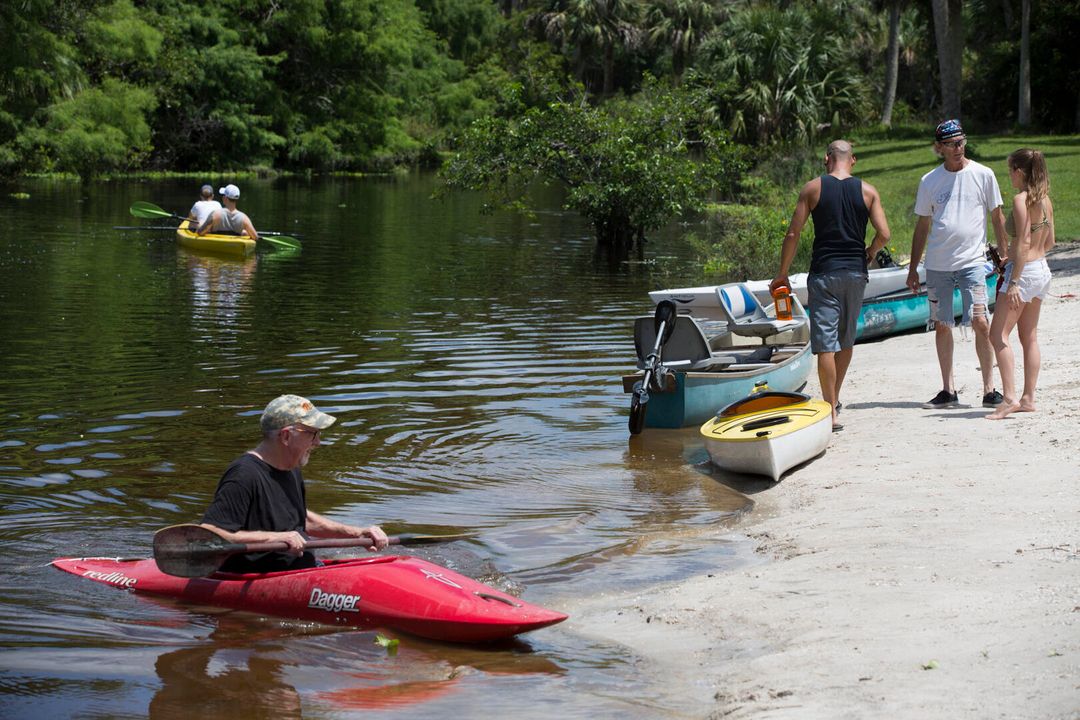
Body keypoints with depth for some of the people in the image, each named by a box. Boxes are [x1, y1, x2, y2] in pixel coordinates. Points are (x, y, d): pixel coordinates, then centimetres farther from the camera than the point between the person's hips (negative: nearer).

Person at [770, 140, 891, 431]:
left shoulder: (813, 188, -2)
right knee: (846, 339, 19)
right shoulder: (867, 191, 3)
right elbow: (884, 234, -4)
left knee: (825, 343, -4)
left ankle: (831, 412, -9)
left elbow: (793, 234, -5)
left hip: (823, 273, -3)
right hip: (855, 273, 3)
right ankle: (834, 398, 32)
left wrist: (782, 274, 5)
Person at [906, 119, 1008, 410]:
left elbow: (997, 217, 7)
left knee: (980, 323, -11)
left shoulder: (983, 175, 1)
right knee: (942, 325, 6)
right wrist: (913, 269, 11)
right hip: (937, 264, 3)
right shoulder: (929, 181, 6)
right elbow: (922, 226, 12)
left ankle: (989, 389, -3)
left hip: (972, 261, -3)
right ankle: (948, 390, 14)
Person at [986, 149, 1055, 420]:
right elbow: (1049, 243, 15)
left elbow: (1023, 243, -21)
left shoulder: (1021, 200, -15)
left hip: (1024, 272, -9)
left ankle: (1010, 397, -16)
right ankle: (1028, 398, 14)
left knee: (998, 334, -8)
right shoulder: (1044, 199, 9)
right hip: (1042, 269, 9)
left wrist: (1014, 282, -22)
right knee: (1029, 337, 12)